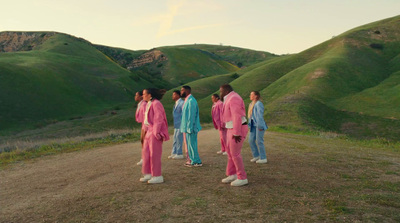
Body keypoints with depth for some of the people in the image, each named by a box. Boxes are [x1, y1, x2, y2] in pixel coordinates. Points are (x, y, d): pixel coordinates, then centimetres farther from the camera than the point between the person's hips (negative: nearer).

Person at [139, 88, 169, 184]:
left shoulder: (156, 104, -15)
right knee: (146, 153, 13)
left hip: (155, 132, -10)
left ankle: (157, 176, 7)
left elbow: (159, 119, -20)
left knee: (154, 154, -3)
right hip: (149, 132, 10)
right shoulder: (148, 104, 15)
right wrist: (145, 129, 14)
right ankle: (148, 174, 23)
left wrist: (156, 132, -21)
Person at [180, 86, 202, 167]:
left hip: (190, 127, -10)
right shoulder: (187, 100, 15)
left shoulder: (191, 101, -17)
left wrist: (189, 128, -22)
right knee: (188, 144, 14)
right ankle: (190, 160, 23)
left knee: (191, 144, -4)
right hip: (186, 127, 10)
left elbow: (191, 116, -21)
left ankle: (196, 162, 4)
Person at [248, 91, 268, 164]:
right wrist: (249, 125, 14)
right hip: (254, 126, 8)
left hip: (259, 125, -8)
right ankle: (256, 156, 19)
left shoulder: (259, 104, -14)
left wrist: (260, 126, -21)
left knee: (259, 142, -3)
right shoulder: (251, 104, 13)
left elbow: (260, 115, -18)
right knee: (251, 140, 6)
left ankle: (263, 158, 7)